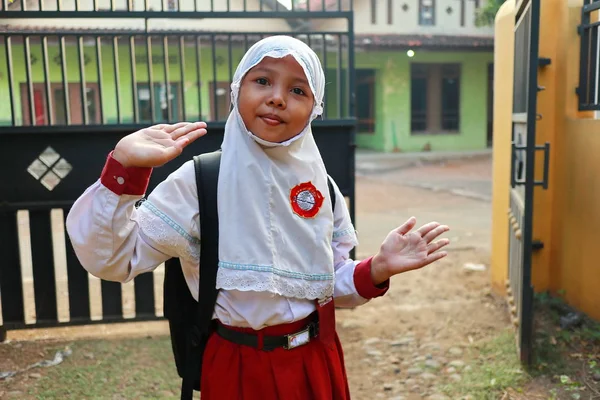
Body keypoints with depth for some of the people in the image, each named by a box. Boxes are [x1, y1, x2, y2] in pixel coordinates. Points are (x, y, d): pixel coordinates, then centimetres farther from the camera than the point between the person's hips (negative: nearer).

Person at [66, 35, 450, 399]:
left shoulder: (320, 186, -4)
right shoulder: (200, 181, -15)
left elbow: (330, 284, 5)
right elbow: (109, 259, -20)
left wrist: (377, 270, -14)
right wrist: (125, 168, -32)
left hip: (316, 362, 4)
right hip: (237, 367, -3)